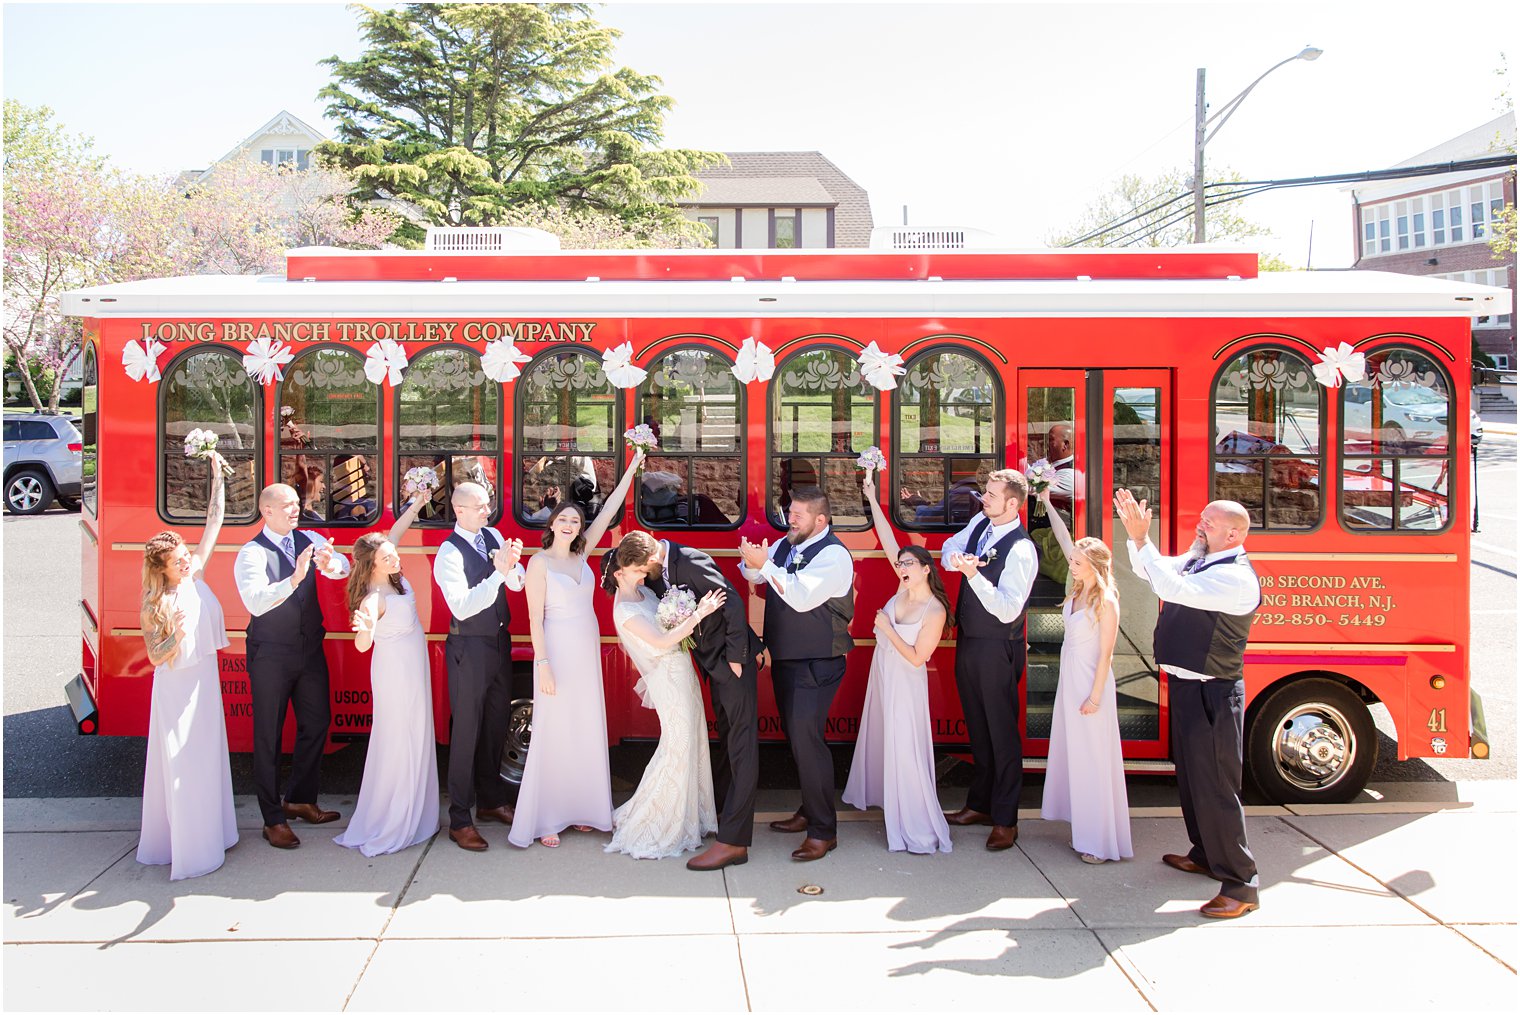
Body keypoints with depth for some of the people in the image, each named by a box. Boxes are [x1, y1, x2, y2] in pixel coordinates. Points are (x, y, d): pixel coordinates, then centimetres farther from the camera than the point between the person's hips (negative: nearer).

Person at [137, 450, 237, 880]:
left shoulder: (195, 576, -2)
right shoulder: (156, 605, -13)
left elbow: (214, 522, -2)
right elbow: (156, 657, -13)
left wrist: (217, 476, -6)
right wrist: (177, 636, -31)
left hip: (205, 679, 6)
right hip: (177, 687, -6)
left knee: (208, 756, 15)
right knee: (180, 764, 0)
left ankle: (209, 831, 28)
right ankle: (185, 848, 7)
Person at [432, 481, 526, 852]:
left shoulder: (493, 536, 3)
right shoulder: (449, 553, -17)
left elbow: (518, 584, -1)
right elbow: (461, 606, -27)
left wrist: (512, 564, -23)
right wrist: (498, 572, -34)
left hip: (499, 641, 7)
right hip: (469, 648, -7)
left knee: (496, 724, 18)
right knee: (466, 731, -1)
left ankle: (491, 800, 35)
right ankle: (460, 820, 8)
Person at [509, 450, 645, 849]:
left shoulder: (581, 555, 9)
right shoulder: (540, 562, -6)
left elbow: (609, 510, 8)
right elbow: (535, 617, -10)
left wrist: (633, 467, 7)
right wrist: (543, 663, -17)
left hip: (587, 652, 6)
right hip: (557, 651, -6)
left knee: (586, 730, 9)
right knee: (553, 732, -3)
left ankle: (578, 809, 19)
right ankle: (545, 820, 2)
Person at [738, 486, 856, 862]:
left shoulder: (833, 555, -18)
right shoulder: (785, 545, 7)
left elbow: (802, 597, -29)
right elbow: (754, 576, 10)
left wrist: (765, 564, -30)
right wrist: (752, 561, -13)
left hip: (816, 664, -9)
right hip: (785, 658, 9)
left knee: (806, 738, -12)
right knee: (795, 736, 19)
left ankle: (823, 831, -3)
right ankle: (809, 810, 36)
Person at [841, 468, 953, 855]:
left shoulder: (935, 611, -23)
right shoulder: (906, 587, -6)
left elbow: (917, 657, -21)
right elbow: (888, 541, -6)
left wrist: (887, 630, -20)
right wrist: (872, 499, -8)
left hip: (905, 683, -7)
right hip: (882, 676, 7)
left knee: (904, 749, -6)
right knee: (879, 738, 22)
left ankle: (921, 832, -1)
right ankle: (877, 794, 43)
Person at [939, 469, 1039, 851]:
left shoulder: (1021, 550, -22)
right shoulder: (980, 523, 1)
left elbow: (1008, 609, -28)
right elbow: (948, 551, 12)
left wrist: (974, 574, -38)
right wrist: (957, 559, -11)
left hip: (997, 649, -8)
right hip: (967, 640, 8)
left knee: (1001, 731, 2)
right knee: (977, 727, 19)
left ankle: (1005, 820, 13)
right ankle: (980, 804, 34)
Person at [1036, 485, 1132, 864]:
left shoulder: (1105, 602, -16)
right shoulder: (1077, 592, 4)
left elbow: (1106, 653, -16)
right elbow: (1065, 541, 12)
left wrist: (1095, 696, -17)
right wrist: (1048, 504, 15)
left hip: (1090, 681, -8)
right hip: (1069, 676, 8)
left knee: (1092, 758, -5)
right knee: (1071, 751, 13)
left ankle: (1100, 841, 1)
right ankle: (1083, 826, 24)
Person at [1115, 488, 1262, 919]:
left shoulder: (1236, 577, -21)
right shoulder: (1198, 560, 8)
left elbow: (1174, 588, -33)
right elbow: (1150, 572, 17)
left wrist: (1141, 539, -28)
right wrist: (1136, 533, 0)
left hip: (1211, 693, -10)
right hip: (1186, 685, 10)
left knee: (1215, 784, -7)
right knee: (1191, 775, 22)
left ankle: (1240, 884, 1)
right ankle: (1205, 854, 39)